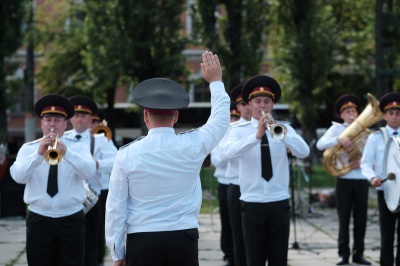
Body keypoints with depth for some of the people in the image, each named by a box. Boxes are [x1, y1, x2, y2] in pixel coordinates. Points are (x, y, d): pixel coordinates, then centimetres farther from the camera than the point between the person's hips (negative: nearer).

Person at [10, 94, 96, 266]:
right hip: (39, 219, 0)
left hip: (71, 219, 0)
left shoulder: (78, 148, 6)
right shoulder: (28, 149, 6)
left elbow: (89, 172, -14)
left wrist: (67, 153, -30)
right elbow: (18, 176, -11)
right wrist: (38, 154, -26)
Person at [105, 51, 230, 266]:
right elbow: (221, 119, 16)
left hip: (142, 242, -1)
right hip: (183, 240, 1)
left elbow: (115, 207, -2)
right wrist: (215, 81, 29)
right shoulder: (192, 146, -3)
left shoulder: (127, 154, -6)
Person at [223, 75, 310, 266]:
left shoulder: (284, 128, 5)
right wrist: (257, 135, -33)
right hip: (252, 204, -1)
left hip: (279, 203, 1)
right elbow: (230, 152, -21)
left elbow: (304, 152, -12)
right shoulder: (239, 131, 1)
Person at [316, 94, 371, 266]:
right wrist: (338, 140, -25)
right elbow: (320, 145, -11)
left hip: (362, 180, 2)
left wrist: (362, 162, -14)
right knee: (344, 219, 1)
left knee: (361, 219, 4)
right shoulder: (336, 128, 4)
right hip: (344, 180, -2)